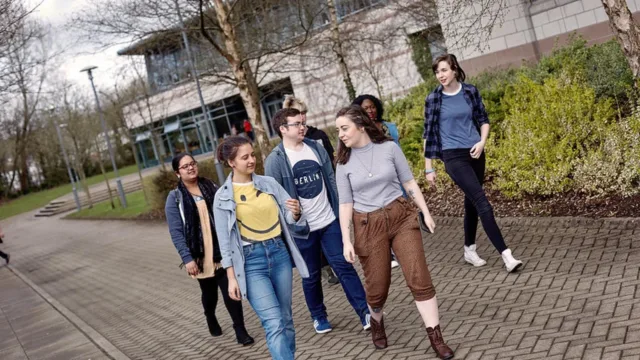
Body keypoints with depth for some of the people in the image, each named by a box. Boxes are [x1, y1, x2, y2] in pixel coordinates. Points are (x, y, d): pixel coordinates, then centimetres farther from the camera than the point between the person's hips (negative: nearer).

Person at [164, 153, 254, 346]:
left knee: (230, 290, -6)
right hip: (200, 256, -1)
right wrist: (187, 258, -17)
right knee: (209, 292, 16)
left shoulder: (211, 187, 4)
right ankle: (211, 319, 46)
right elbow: (176, 232, -10)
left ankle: (240, 329, 5)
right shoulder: (175, 198, -7)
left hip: (222, 251, 1)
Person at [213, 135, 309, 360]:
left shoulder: (269, 183, 3)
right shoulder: (223, 196, -4)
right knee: (274, 324, -13)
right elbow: (225, 241, -2)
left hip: (279, 252, 4)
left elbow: (290, 220, 8)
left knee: (286, 320, 12)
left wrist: (295, 213, -15)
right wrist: (232, 277, -5)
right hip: (251, 260, -4)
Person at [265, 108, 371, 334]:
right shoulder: (275, 160, -11)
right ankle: (318, 316, 30)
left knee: (344, 266, 1)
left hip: (329, 221, 3)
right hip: (302, 228, -2)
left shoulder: (316, 148, 3)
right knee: (311, 276, 12)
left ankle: (364, 312, 6)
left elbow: (332, 181, 8)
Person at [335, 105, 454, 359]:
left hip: (402, 217, 0)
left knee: (419, 279, -4)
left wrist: (426, 213, 5)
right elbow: (345, 203, 0)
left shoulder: (389, 147, -3)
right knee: (377, 286, 9)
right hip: (368, 226, 1)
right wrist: (346, 241, -5)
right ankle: (376, 322, 41)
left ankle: (436, 338, 6)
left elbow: (409, 182, 5)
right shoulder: (344, 162, 0)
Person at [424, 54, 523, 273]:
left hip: (475, 154, 4)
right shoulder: (433, 99, -4)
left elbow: (483, 119, 12)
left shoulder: (470, 91, 2)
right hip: (453, 156, -4)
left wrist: (482, 142, -6)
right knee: (482, 203, -14)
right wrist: (429, 168, -1)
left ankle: (469, 250, 31)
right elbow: (428, 134, 0)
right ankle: (505, 254, -15)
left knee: (471, 203, 13)